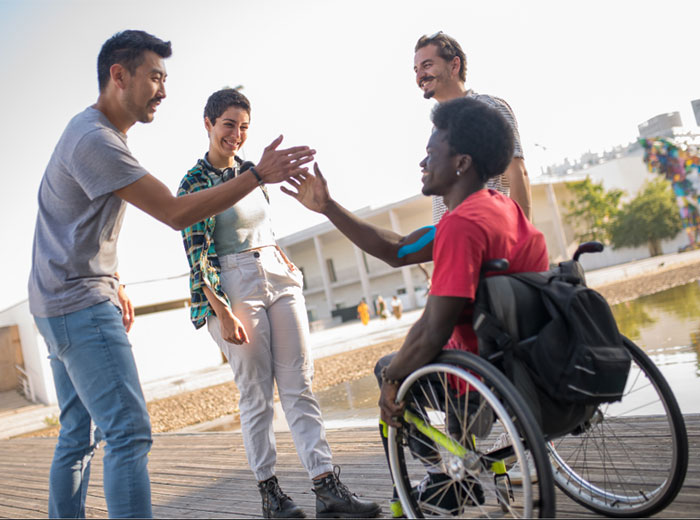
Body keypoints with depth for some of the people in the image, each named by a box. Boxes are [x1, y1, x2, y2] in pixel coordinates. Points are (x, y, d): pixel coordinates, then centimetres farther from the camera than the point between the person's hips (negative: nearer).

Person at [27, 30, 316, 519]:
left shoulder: (99, 132, 16)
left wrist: (114, 285, 21)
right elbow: (175, 212, -22)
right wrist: (257, 175, -22)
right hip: (80, 304, -11)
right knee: (129, 433, -14)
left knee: (77, 437, 14)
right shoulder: (95, 140, -18)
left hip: (66, 305, 11)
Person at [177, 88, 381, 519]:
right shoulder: (194, 183, -5)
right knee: (257, 394, -1)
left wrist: (285, 261, 15)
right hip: (235, 288, -6)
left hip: (279, 278, 6)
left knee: (300, 386, 1)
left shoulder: (250, 170, 14)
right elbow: (196, 256, -11)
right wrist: (223, 313, -16)